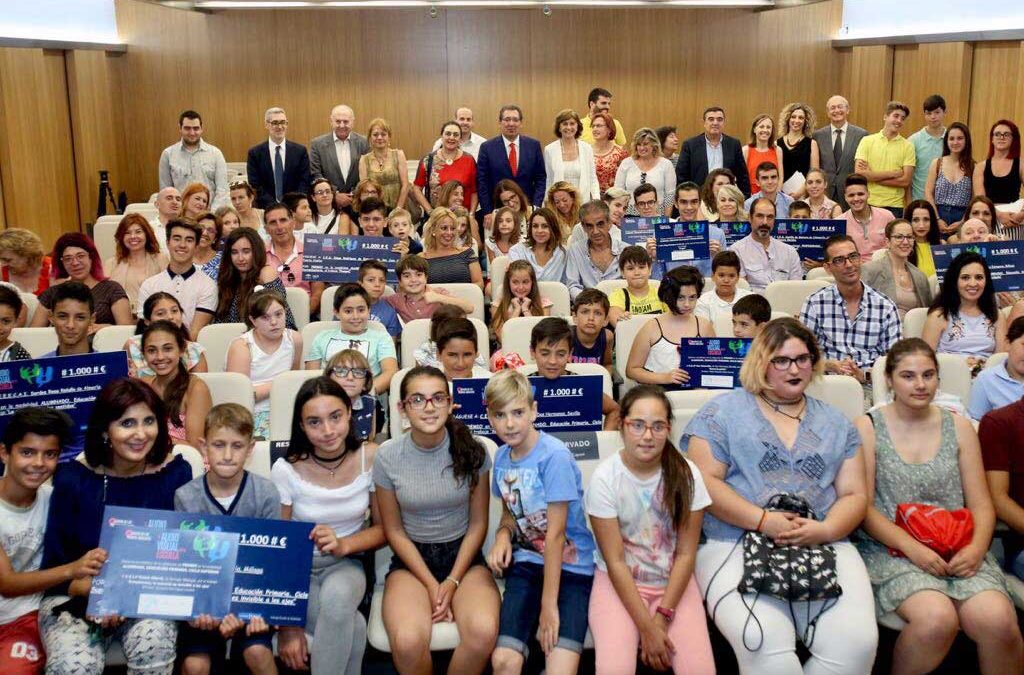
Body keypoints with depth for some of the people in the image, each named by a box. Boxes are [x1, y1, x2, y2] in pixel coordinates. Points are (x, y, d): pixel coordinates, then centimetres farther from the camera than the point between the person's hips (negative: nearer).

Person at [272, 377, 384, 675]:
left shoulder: (371, 458, -10)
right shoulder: (286, 470, -15)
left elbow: (383, 529, 0)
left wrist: (344, 545, -22)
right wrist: (288, 624, -16)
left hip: (346, 564, 2)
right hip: (296, 569, -1)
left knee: (336, 595, -36)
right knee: (353, 628, -32)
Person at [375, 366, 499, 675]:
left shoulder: (472, 450, -6)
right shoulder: (388, 456, -7)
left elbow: (478, 523, 1)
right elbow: (394, 531, 0)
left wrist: (453, 582, -9)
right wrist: (431, 585, -8)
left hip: (462, 555, 1)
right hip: (411, 558, 0)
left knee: (484, 632, -30)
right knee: (408, 641, -30)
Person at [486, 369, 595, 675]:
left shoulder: (554, 455, -16)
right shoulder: (502, 457, 5)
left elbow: (556, 534, -16)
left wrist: (549, 604, -14)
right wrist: (503, 535, -3)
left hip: (571, 567, -4)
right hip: (528, 563, 5)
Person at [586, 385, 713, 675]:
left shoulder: (686, 474, -8)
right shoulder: (604, 478, -13)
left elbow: (686, 553, -5)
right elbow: (615, 561, -13)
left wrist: (662, 617, -13)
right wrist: (647, 627, -16)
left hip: (674, 582, 2)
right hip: (619, 583, -2)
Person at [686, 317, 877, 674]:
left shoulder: (836, 424, 21)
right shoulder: (723, 411, 9)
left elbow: (854, 495, 15)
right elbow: (705, 481, -1)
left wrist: (825, 530, -7)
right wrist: (762, 520, -13)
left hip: (824, 547, 4)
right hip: (737, 546, -3)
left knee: (857, 640, -23)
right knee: (765, 642, -32)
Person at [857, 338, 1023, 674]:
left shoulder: (958, 427, 14)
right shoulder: (868, 427, 3)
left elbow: (981, 504, 10)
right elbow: (863, 507, -4)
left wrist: (976, 548, -10)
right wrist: (913, 548, -16)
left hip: (958, 551, 3)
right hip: (892, 550, -3)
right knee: (936, 618, -31)